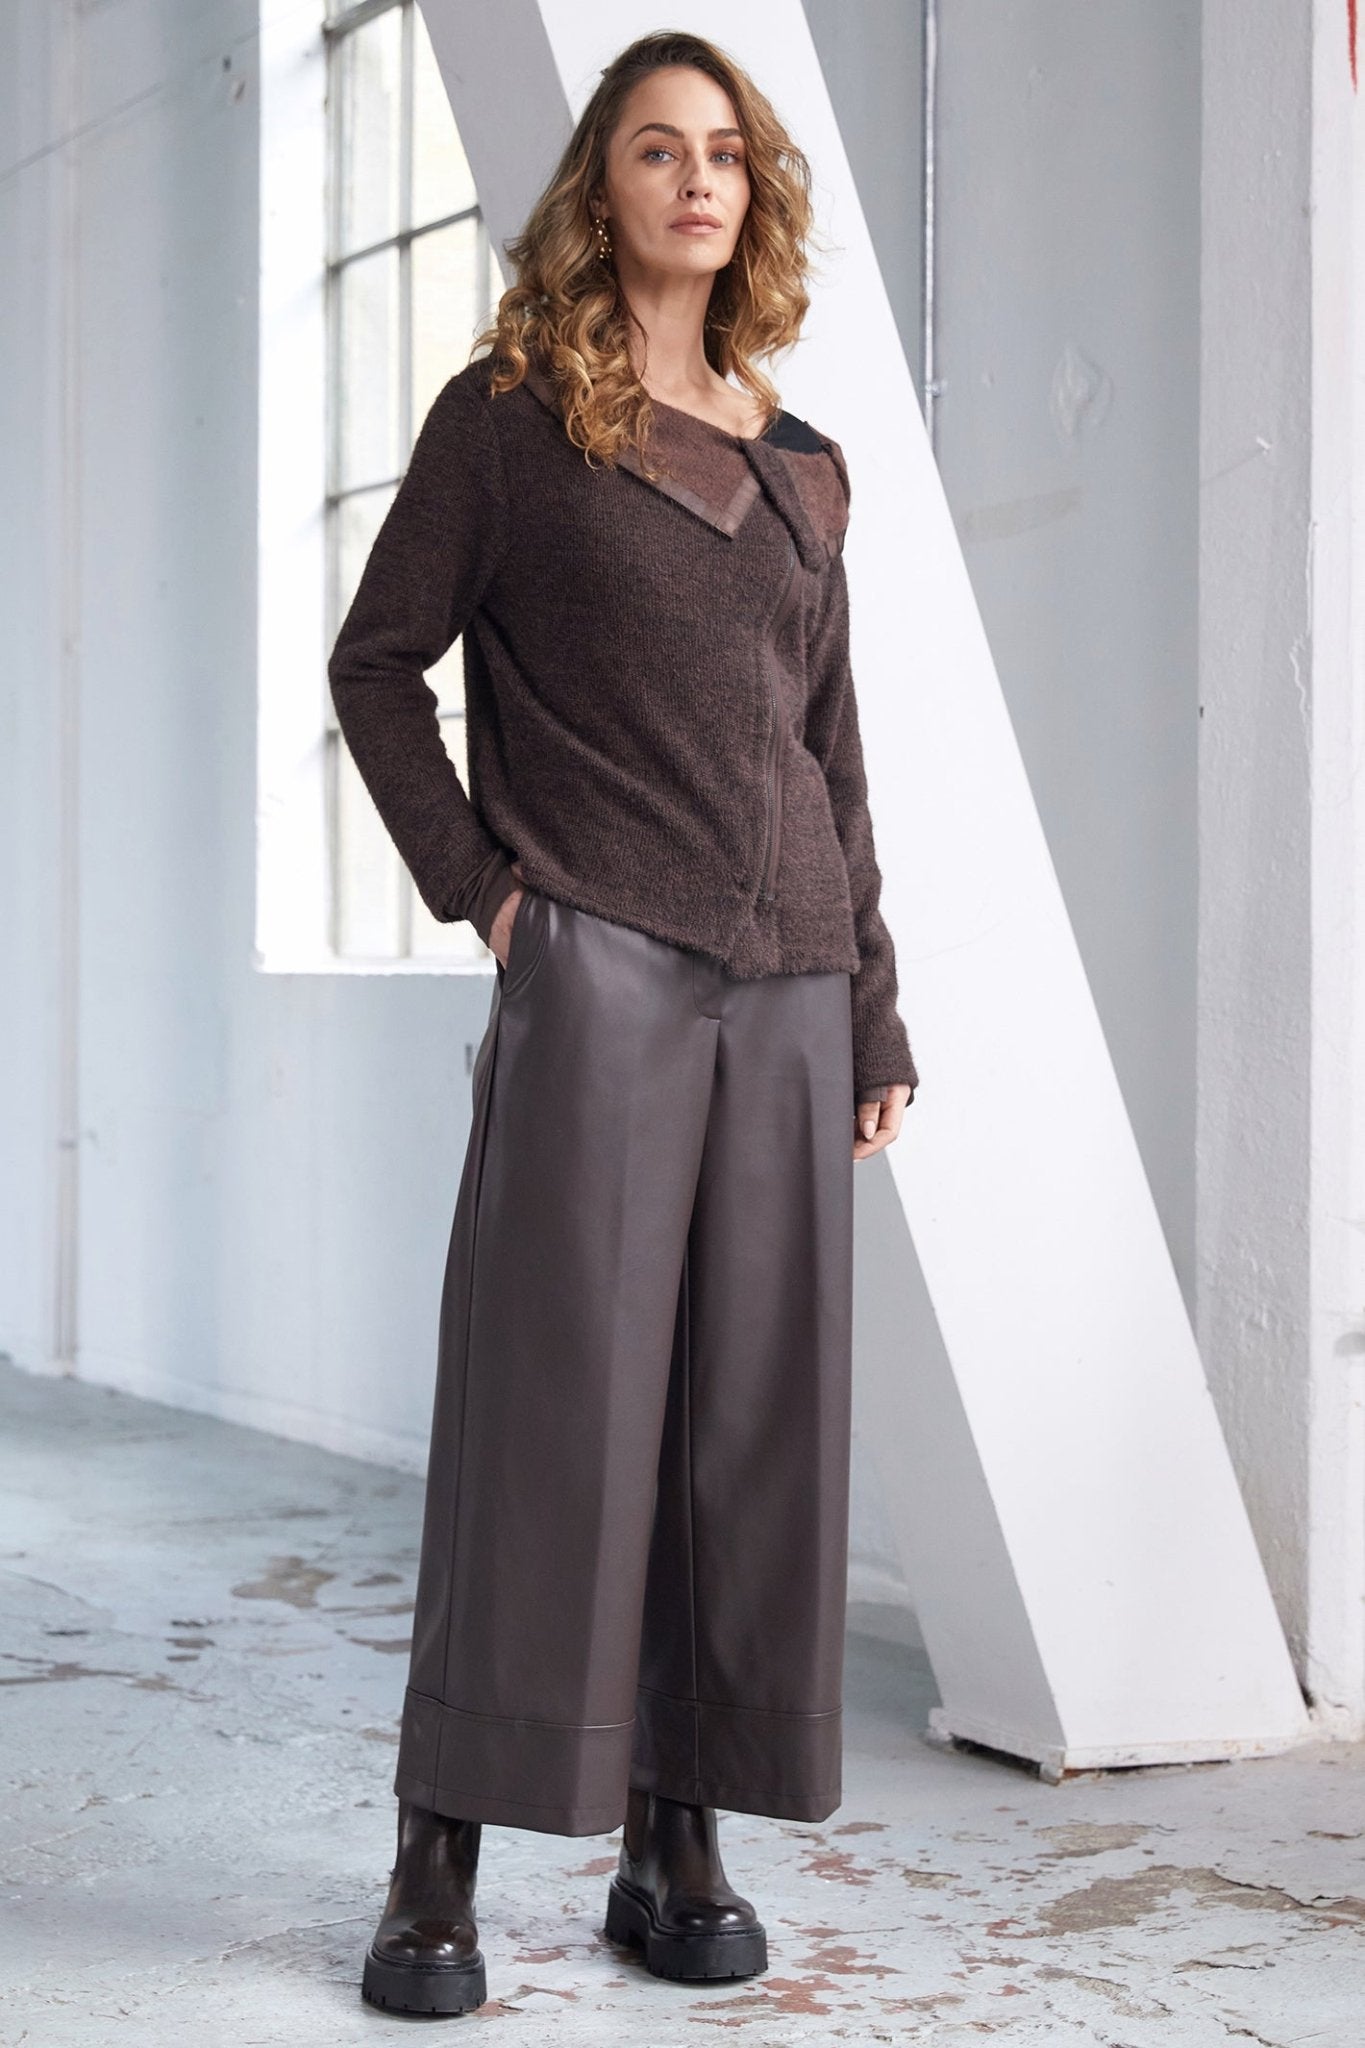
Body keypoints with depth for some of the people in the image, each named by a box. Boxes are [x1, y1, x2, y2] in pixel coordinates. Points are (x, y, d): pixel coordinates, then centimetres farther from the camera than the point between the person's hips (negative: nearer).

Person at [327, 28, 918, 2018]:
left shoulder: (803, 469, 17)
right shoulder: (509, 416, 4)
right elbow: (378, 660, 4)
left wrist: (877, 1014, 13)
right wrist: (479, 883, -7)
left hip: (784, 988, 5)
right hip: (596, 964, -5)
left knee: (753, 1408, 4)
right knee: (553, 1396, -8)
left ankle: (676, 1844, 13)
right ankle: (439, 1865, -1)